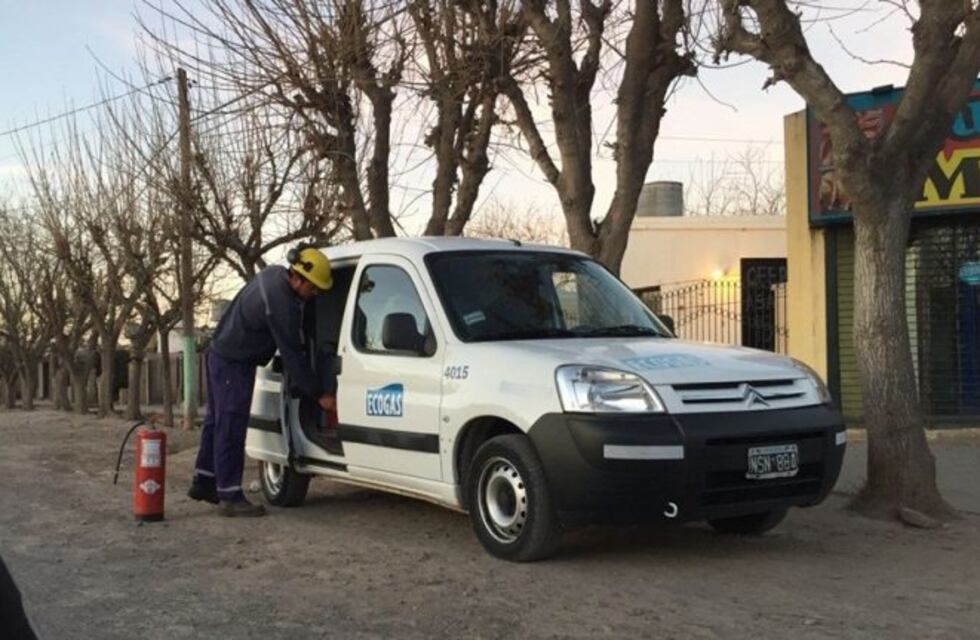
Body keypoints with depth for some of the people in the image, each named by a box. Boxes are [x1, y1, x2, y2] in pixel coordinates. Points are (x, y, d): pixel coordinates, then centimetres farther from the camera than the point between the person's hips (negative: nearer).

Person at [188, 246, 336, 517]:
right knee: (231, 429, -8)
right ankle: (230, 497, -5)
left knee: (218, 421, 18)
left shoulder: (273, 274, 0)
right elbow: (292, 354, -24)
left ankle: (204, 482, 29)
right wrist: (319, 394, -17)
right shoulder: (280, 304, -28)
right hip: (234, 364, -10)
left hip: (221, 354, 10)